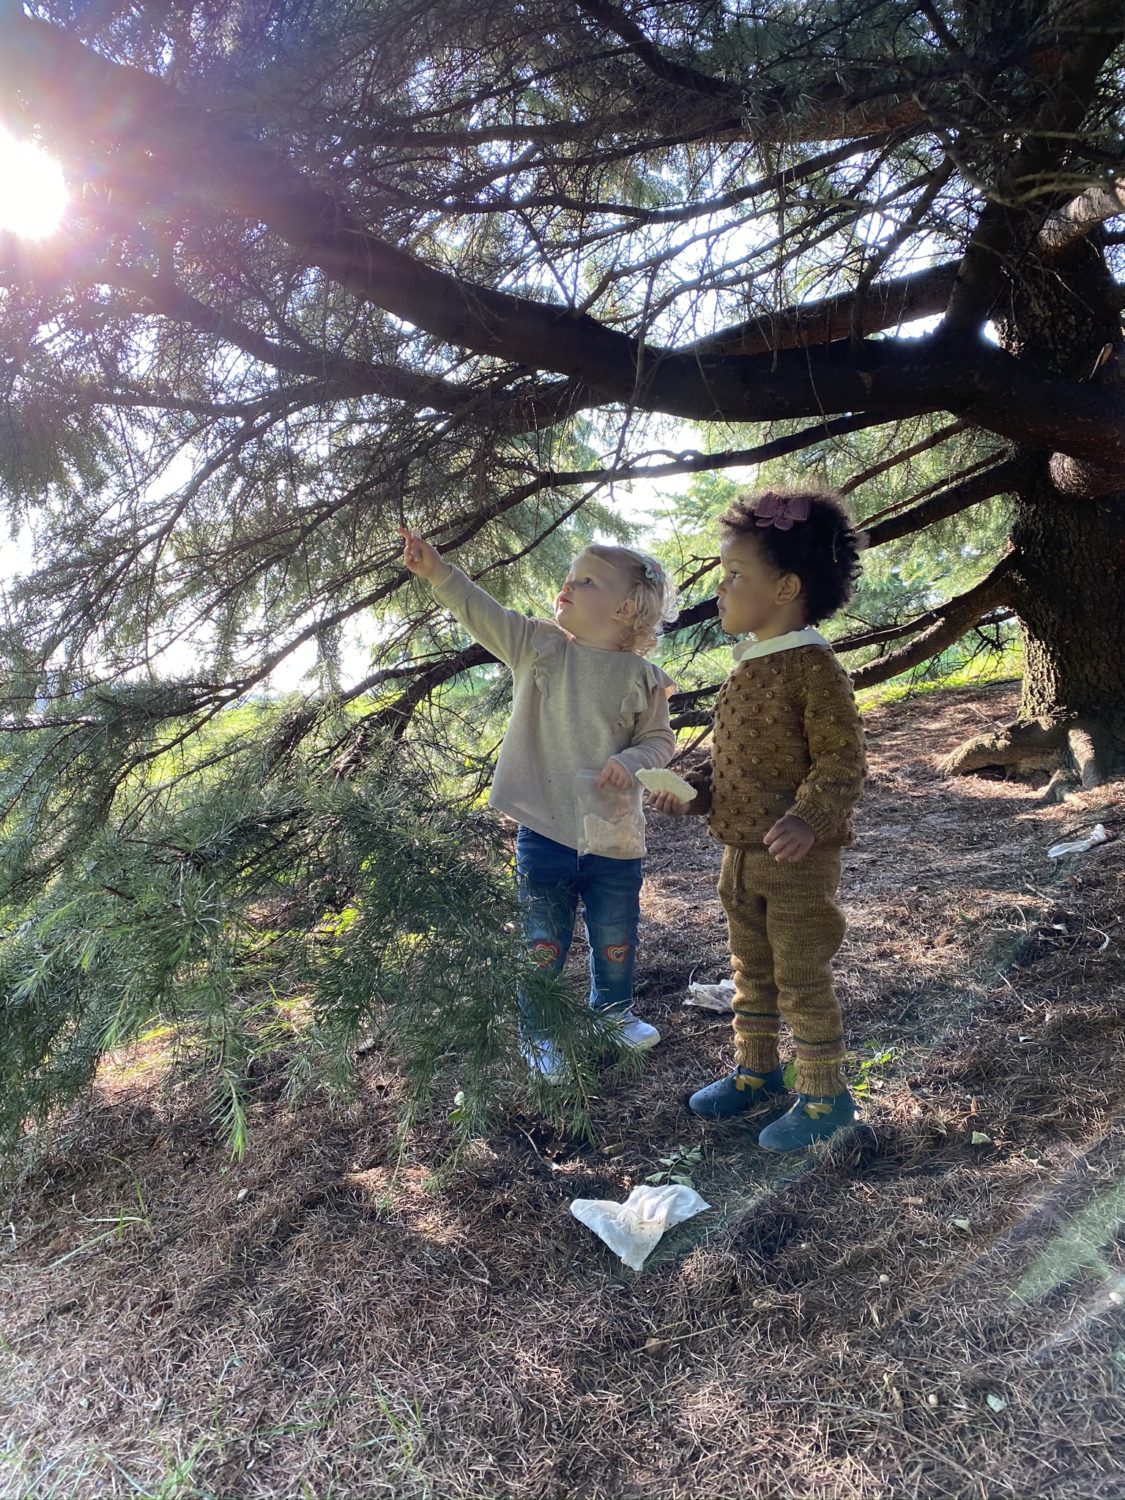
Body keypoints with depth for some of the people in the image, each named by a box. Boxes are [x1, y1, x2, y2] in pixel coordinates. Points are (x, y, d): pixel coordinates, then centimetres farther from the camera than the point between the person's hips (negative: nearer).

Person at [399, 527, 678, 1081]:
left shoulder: (641, 677, -4)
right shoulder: (538, 645, -2)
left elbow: (659, 740, 2)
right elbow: (483, 614, -13)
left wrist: (630, 762, -18)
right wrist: (437, 572, -27)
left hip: (614, 834, 0)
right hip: (544, 829, 0)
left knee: (615, 941, 19)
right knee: (543, 944, 12)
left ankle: (614, 1010, 47)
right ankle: (538, 1035, 34)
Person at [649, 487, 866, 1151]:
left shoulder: (815, 667, -17)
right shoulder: (749, 667, 9)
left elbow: (842, 761, -20)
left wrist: (808, 819, -34)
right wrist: (692, 791, 2)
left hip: (800, 859, -8)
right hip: (742, 855, 8)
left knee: (802, 981, 5)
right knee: (751, 971, 20)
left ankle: (827, 1095, 23)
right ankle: (756, 1070, 38)